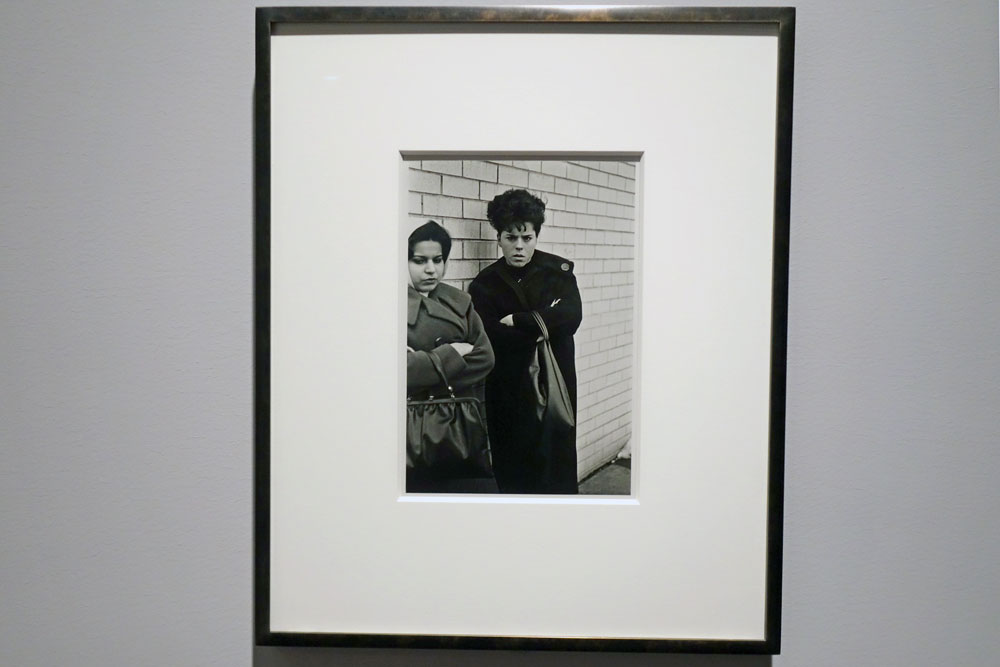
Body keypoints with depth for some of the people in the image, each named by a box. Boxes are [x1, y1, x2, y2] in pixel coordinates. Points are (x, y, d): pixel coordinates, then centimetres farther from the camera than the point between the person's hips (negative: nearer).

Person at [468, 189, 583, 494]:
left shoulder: (558, 270, 1)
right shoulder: (485, 284, 1)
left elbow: (571, 317, -14)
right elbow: (492, 339, -11)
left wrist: (516, 321, -14)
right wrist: (544, 322, -11)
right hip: (508, 392, 0)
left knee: (555, 460, 4)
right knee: (512, 471, 4)